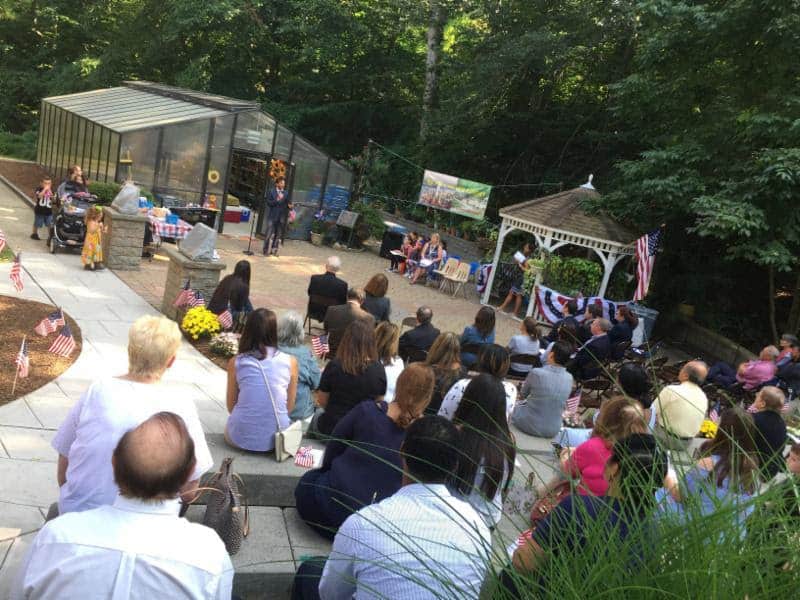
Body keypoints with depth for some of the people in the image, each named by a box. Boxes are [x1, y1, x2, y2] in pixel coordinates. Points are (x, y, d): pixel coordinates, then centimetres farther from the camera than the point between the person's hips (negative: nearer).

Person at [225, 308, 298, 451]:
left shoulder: (235, 362, -2)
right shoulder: (290, 361, -2)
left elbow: (231, 406, 6)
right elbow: (290, 407, 5)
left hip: (242, 437, 1)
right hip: (276, 438, 0)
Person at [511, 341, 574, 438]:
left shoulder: (536, 373, -19)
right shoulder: (569, 378, -9)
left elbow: (522, 395, 0)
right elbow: (563, 404, 7)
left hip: (529, 425, -4)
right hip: (552, 431, 4)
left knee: (516, 405, 29)